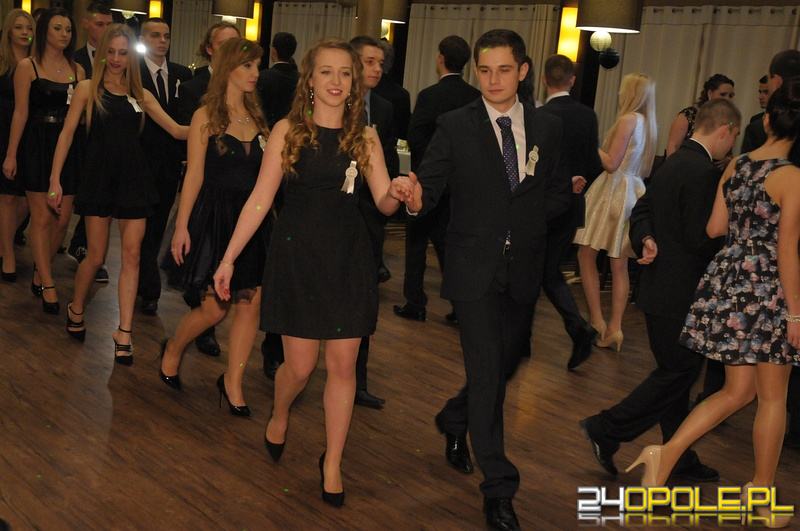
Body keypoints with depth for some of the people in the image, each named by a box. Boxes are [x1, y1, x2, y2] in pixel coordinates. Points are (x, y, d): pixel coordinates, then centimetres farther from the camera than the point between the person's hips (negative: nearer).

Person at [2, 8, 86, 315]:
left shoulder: (77, 70, 10)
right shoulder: (28, 67, -1)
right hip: (37, 147, -4)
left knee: (62, 218, 3)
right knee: (42, 218, -3)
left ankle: (39, 273, 23)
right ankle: (47, 286, 3)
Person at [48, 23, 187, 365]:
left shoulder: (140, 94, 9)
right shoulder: (88, 88, 1)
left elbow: (176, 130, 5)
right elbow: (67, 134, -1)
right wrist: (55, 180, -6)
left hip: (133, 178, 3)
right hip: (99, 176, -2)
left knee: (131, 255, -1)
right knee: (96, 256, 2)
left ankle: (124, 332, 5)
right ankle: (76, 309, 31)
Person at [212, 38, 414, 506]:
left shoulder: (365, 137, 3)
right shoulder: (288, 130, -3)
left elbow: (384, 204, -2)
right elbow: (261, 199, -4)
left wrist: (397, 194, -26)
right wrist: (229, 257, -7)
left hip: (349, 257, 2)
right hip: (298, 255, -2)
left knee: (343, 365, 4)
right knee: (301, 365, 2)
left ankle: (333, 464, 20)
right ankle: (279, 415, 38)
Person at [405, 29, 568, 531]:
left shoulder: (548, 127, 5)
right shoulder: (455, 126, -4)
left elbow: (558, 194, 11)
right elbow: (431, 186, -9)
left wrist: (527, 216, -7)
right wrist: (418, 199, -31)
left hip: (523, 268, 4)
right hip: (475, 268, -4)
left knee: (507, 363, 17)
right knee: (487, 371, -5)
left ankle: (455, 419, 47)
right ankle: (499, 488, 4)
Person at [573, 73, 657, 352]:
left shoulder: (628, 119, -12)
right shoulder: (649, 124, 11)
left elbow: (611, 164, -15)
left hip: (613, 191, -8)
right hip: (633, 193, 8)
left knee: (586, 255, 3)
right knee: (619, 265, 8)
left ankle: (596, 321, 1)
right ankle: (615, 328, 9)